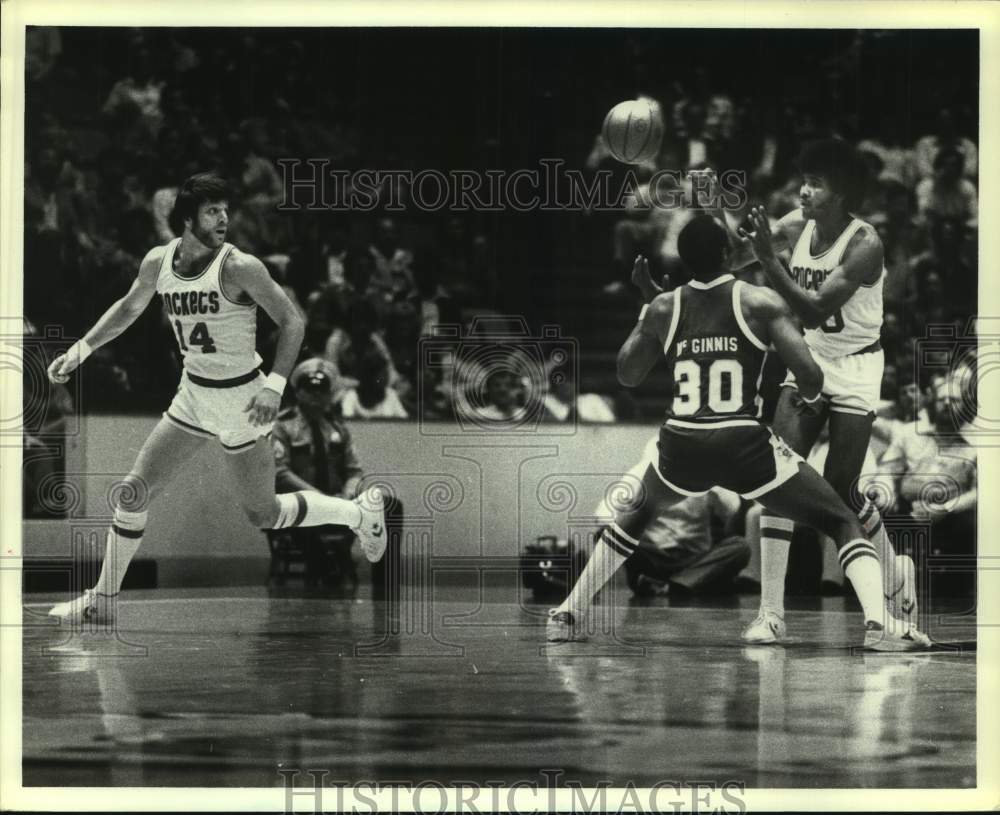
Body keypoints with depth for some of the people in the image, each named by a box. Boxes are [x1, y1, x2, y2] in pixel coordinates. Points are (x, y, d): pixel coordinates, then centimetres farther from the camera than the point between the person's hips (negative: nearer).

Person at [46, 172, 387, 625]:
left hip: (240, 400, -5)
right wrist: (81, 349, 10)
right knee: (134, 492, 0)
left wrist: (274, 385, -25)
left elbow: (292, 322, -15)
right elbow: (129, 307, 17)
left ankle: (360, 511, 27)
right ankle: (104, 601, 12)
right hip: (193, 396, 5)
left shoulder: (239, 268, -19)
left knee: (264, 514, 4)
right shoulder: (158, 262, -3)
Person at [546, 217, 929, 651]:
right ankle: (878, 621, -15)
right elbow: (809, 372, -10)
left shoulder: (662, 309, 7)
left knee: (634, 515, 35)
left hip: (681, 449, 4)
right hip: (745, 447, -3)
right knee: (843, 522, 8)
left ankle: (569, 616, 33)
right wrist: (811, 397, 13)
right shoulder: (760, 302, -2)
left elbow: (627, 376, 21)